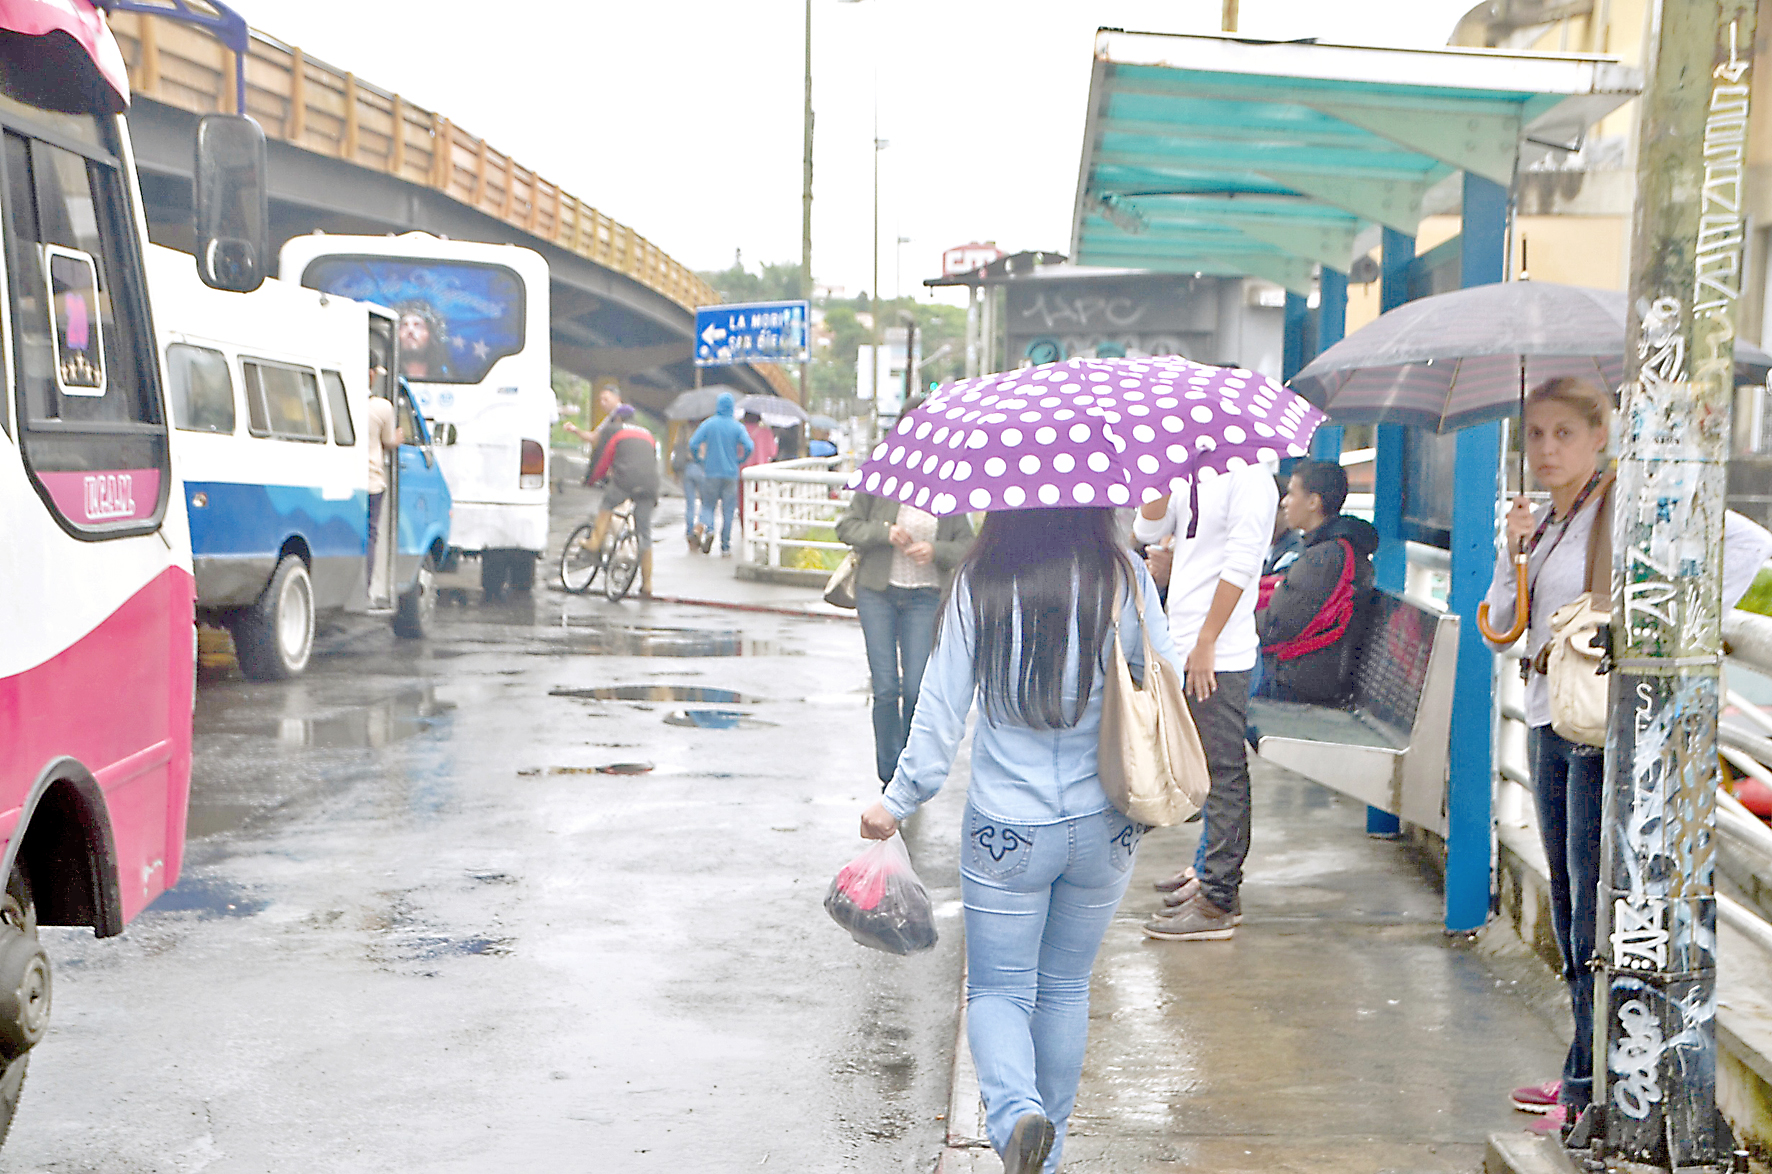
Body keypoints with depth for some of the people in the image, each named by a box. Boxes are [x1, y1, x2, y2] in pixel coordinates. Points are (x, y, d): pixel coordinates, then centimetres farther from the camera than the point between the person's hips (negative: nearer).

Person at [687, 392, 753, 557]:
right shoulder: (738, 426, 0)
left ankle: (708, 529, -18)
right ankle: (725, 547, 4)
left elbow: (693, 444, -9)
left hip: (711, 473, 0)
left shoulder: (709, 424, -1)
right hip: (731, 474, 0)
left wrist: (700, 460, 7)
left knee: (707, 505, 11)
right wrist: (738, 461, 4)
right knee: (728, 511, 5)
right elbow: (749, 447, -13)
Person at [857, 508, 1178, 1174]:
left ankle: (1015, 1110, -17)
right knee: (1066, 988, 19)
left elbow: (940, 712, -9)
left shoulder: (978, 583, -11)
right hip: (1103, 829, 2)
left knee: (999, 990, 10)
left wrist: (899, 801, 3)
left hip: (1007, 831, -2)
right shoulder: (1125, 576, -7)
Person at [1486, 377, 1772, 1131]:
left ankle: (1595, 1088, -1)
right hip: (1548, 721, 9)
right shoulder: (1545, 520, 14)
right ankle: (1586, 1073, 24)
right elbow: (1501, 630, 12)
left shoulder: (1623, 504, -9)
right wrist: (1513, 552, -2)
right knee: (1569, 905, 13)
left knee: (1598, 907, -7)